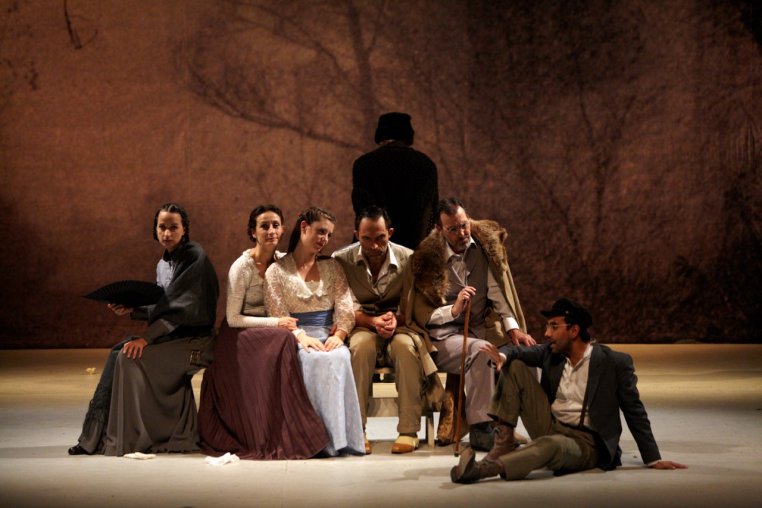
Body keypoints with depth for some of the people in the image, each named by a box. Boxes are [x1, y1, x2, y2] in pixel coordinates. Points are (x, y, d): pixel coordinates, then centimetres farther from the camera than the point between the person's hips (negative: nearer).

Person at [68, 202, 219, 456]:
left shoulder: (195, 258, -11)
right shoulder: (163, 264, 14)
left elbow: (182, 308, -19)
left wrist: (147, 337, -23)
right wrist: (131, 309, -1)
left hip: (192, 339, -8)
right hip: (169, 336, 8)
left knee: (131, 357, -24)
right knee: (118, 353, -14)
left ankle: (128, 438, -18)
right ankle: (98, 434, -16)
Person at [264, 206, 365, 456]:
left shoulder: (332, 267, 19)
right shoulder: (277, 271, 9)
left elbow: (345, 307, 7)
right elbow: (278, 316, -1)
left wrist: (338, 335, -14)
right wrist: (302, 337, -19)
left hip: (329, 338, 2)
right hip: (295, 340, -2)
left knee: (339, 358, -34)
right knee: (315, 360, -37)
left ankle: (343, 437, -37)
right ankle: (326, 437, -38)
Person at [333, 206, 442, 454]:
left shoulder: (408, 259, -2)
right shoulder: (342, 260, -4)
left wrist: (396, 320, -24)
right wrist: (374, 321, -26)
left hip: (399, 325, 1)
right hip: (361, 327, -1)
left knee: (406, 346, -35)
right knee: (362, 345, -37)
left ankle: (408, 431, -32)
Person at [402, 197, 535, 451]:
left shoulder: (486, 241, 4)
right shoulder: (428, 257, -5)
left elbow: (497, 290, 0)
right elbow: (420, 313, -5)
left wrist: (513, 327, -16)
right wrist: (453, 310, -23)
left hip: (482, 329, 4)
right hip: (443, 336, -4)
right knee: (481, 350, -34)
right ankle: (480, 428, -28)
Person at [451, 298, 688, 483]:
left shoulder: (615, 363, -10)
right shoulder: (551, 352, 4)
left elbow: (635, 412, -5)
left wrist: (653, 460, -6)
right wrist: (502, 355, -15)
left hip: (583, 443, -6)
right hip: (548, 426, 6)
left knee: (552, 444, -42)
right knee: (515, 366, -4)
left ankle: (486, 468, -57)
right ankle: (504, 442, -14)